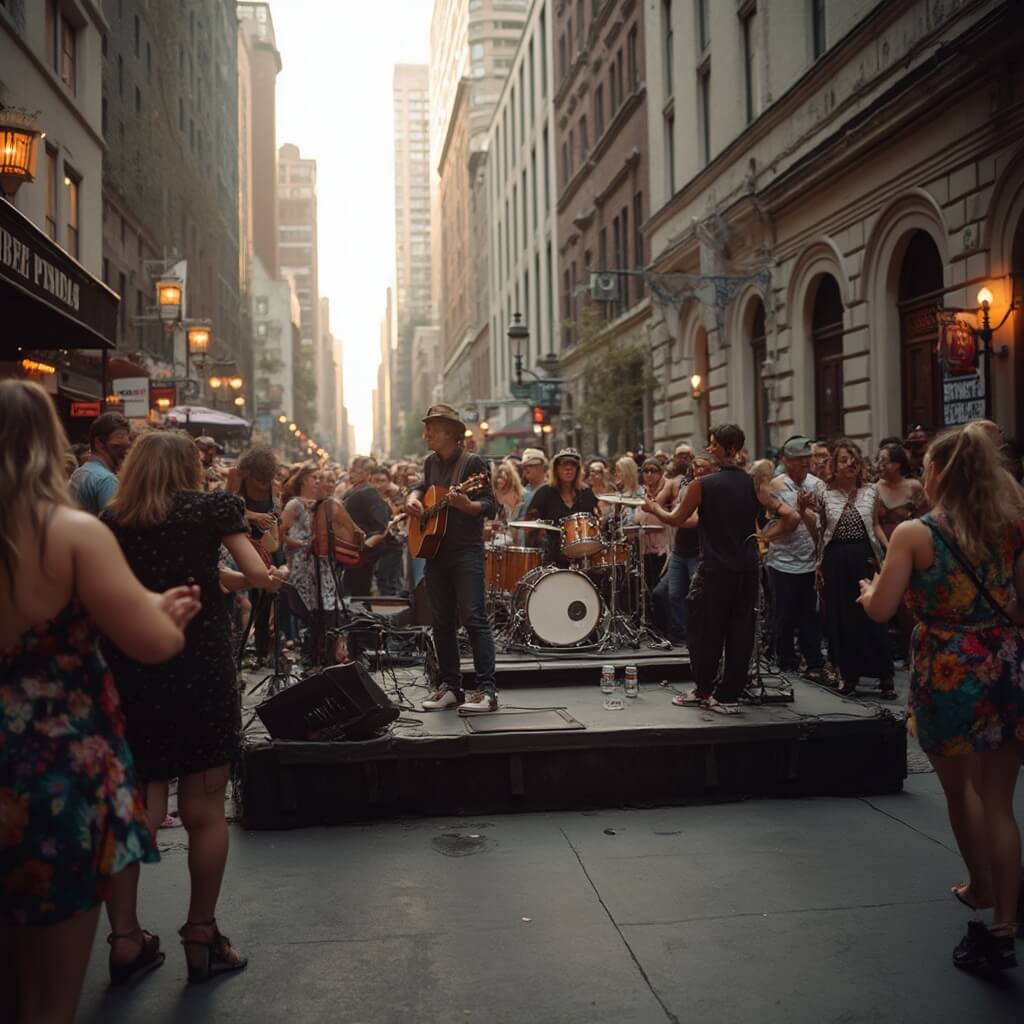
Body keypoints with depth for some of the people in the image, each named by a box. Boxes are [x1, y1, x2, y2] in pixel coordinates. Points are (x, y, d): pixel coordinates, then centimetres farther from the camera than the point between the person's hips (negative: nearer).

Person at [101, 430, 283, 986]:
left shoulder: (111, 519, 7)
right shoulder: (211, 506, 0)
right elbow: (257, 574, -5)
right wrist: (272, 576, 14)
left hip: (128, 674, 3)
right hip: (200, 670, -3)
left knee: (136, 806, 12)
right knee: (204, 810, 6)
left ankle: (125, 936, 13)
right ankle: (201, 938, 15)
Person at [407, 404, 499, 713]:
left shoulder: (473, 463, -8)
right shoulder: (432, 462, 12)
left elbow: (490, 508, -11)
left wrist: (466, 505, -31)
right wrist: (413, 498, 9)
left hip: (467, 552, -7)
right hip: (435, 550, 7)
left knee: (473, 617, -13)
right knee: (442, 621, 9)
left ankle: (487, 690, -12)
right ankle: (450, 686, 18)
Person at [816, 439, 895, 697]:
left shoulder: (871, 491, 2)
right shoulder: (825, 495, 2)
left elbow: (877, 528, 7)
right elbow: (819, 533, 8)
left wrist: (882, 560, 3)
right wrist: (819, 565, 3)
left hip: (864, 558, -1)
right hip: (836, 560, 1)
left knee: (872, 618, -1)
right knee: (840, 619, 5)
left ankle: (885, 677, 7)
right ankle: (848, 674, 18)